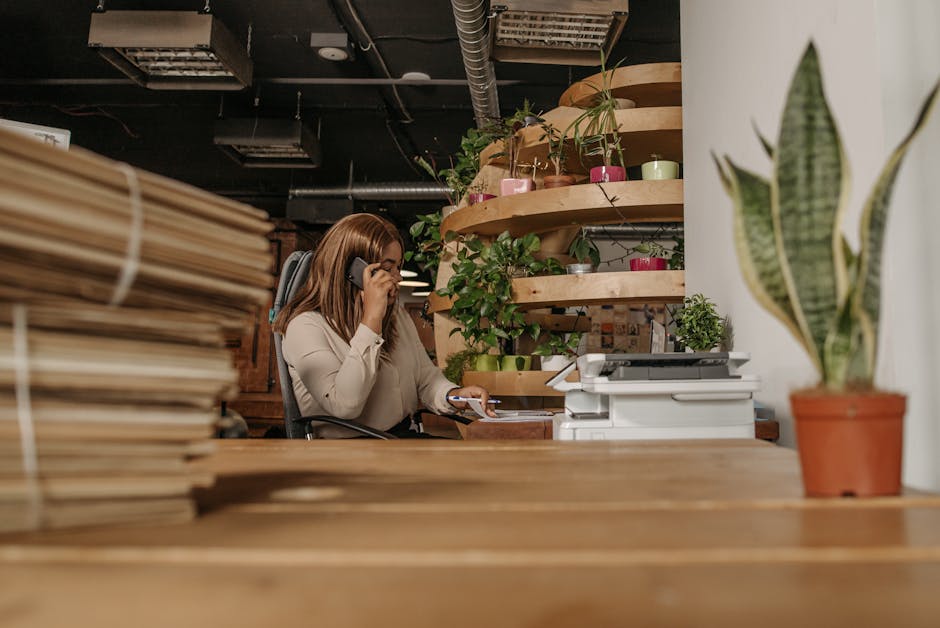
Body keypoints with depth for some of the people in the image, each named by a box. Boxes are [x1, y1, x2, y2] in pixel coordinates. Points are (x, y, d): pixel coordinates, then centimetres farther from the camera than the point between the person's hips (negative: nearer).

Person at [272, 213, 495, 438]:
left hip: (405, 433, 7)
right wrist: (371, 320, -25)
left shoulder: (398, 315, 12)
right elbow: (344, 406, -24)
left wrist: (452, 395, -9)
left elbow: (426, 376, 15)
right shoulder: (306, 326, -13)